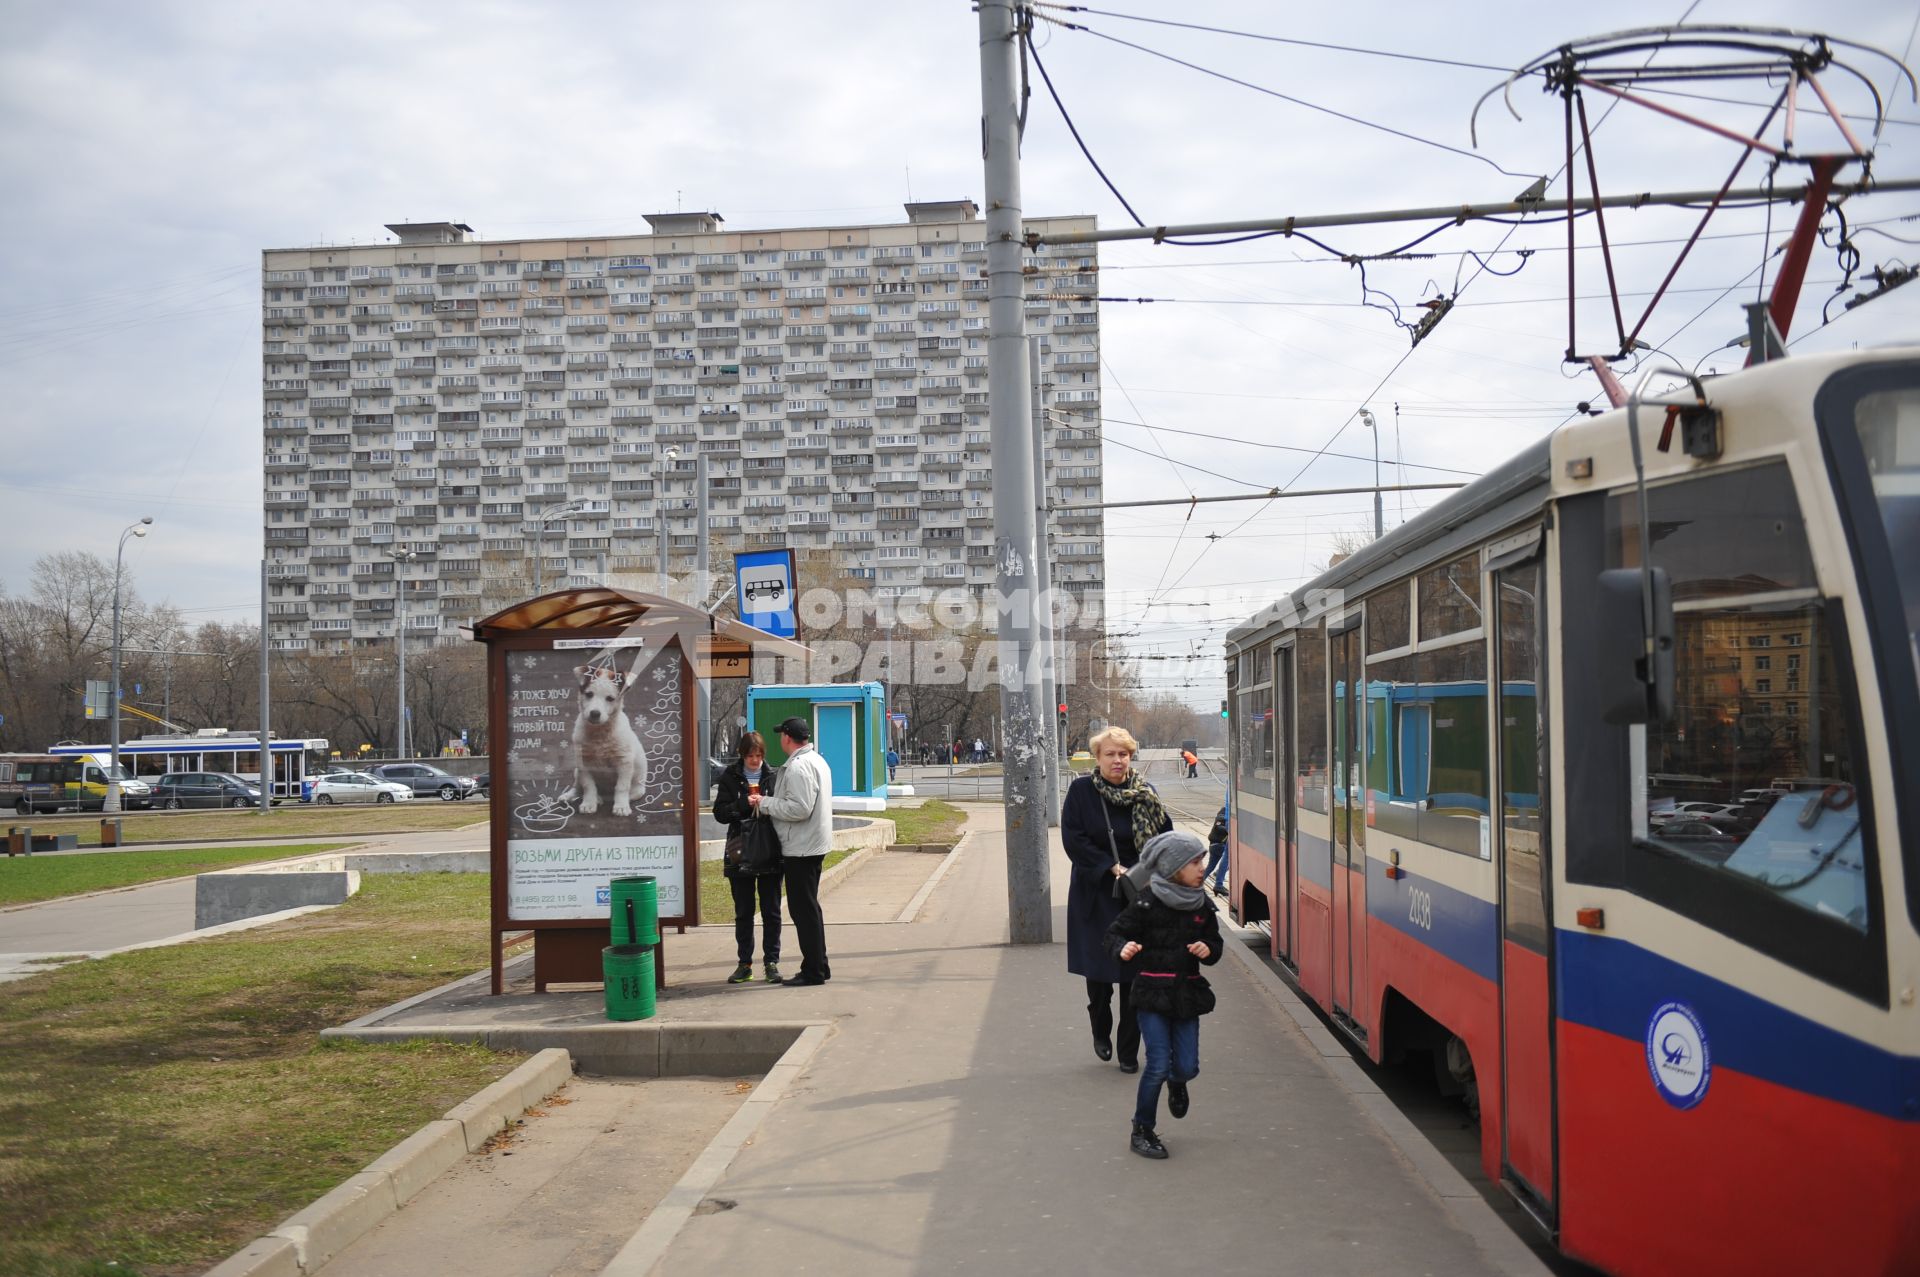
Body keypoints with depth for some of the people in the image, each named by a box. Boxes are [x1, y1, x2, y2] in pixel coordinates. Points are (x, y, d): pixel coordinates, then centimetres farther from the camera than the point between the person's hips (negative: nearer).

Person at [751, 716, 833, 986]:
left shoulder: (798, 767, -19)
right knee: (809, 907, 17)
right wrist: (768, 802, 14)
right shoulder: (817, 760, 15)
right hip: (814, 844, 11)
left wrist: (765, 802, -14)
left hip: (802, 848, -10)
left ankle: (813, 971, -1)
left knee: (803, 909, -5)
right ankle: (819, 966, 24)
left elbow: (799, 808, -25)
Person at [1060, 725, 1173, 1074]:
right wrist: (1112, 868, -13)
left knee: (1134, 974, 1)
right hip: (1095, 896, -1)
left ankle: (1129, 1051, 11)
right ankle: (1101, 1032, 30)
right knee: (1097, 972, 3)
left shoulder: (1144, 793, 3)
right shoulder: (1081, 790, -2)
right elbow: (1073, 839, -8)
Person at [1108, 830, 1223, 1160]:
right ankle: (1142, 1130, 11)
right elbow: (1114, 933, -5)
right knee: (1158, 1064, -8)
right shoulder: (1147, 904, -10)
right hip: (1152, 993, -4)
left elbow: (1215, 943, 15)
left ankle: (1177, 1083, 42)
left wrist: (1208, 950, -7)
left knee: (1187, 1066, 3)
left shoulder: (1202, 905, 5)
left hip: (1187, 994, 4)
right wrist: (1123, 949, -26)